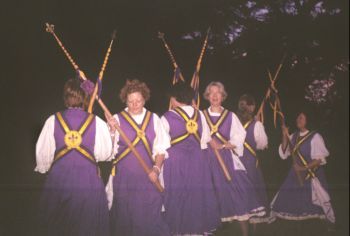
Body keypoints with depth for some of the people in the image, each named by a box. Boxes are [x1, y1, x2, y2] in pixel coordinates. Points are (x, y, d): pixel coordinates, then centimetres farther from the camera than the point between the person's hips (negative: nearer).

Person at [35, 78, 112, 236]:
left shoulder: (53, 121, -4)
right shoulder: (97, 122, -6)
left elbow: (43, 153, 5)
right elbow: (104, 153, 1)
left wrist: (44, 169, 24)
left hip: (58, 181, 1)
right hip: (89, 181, -1)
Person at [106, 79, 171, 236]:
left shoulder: (153, 119, 6)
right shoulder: (117, 119, 0)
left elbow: (161, 148, 7)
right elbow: (110, 149, -6)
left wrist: (156, 169, -5)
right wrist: (112, 131, -20)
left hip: (148, 176, 1)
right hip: (124, 176, -1)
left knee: (150, 215, 3)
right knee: (125, 216, 5)